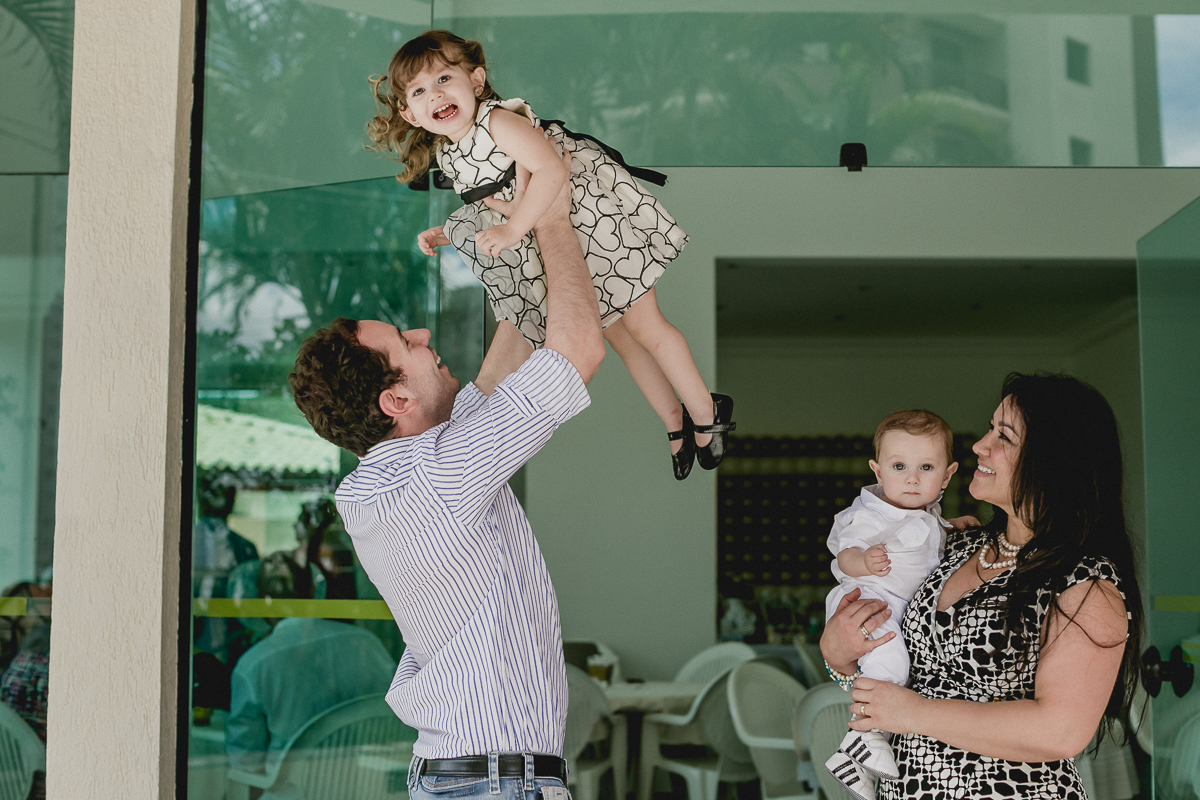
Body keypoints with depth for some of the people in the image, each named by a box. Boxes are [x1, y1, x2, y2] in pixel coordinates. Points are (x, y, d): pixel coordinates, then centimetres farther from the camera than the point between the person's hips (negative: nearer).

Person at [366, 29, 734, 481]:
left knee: (645, 327, 0)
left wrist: (513, 229, -39)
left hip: (594, 217, -8)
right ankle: (675, 425, 28)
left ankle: (707, 413, 18)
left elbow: (551, 171, -38)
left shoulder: (499, 121, -24)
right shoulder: (447, 156, 1)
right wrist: (444, 234, 6)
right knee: (617, 337, 14)